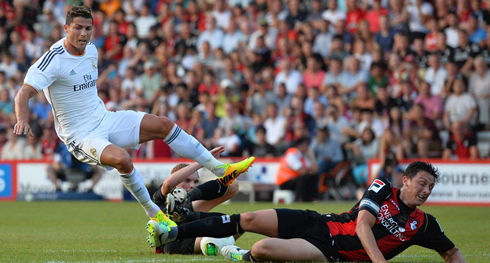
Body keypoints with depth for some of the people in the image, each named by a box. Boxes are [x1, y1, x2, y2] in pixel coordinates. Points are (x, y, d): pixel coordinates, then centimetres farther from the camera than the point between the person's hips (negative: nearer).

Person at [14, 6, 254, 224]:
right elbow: (25, 92, -28)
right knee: (121, 159, -35)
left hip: (104, 120, 8)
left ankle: (221, 170, 6)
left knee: (163, 124, 0)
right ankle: (153, 214, -16)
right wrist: (22, 120, -45)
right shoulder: (54, 59, -19)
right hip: (80, 135, -8)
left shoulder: (91, 51, 6)